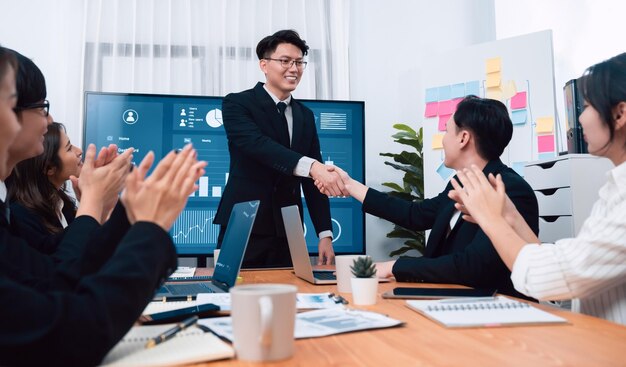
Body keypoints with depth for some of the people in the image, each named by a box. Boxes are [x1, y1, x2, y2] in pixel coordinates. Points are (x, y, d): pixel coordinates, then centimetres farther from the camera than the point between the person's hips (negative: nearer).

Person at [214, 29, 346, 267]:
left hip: (287, 233, 5)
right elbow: (258, 144, -23)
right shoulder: (238, 104, -3)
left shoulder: (305, 116, 12)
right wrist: (312, 165, -37)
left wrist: (325, 233, 3)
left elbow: (312, 181, 10)